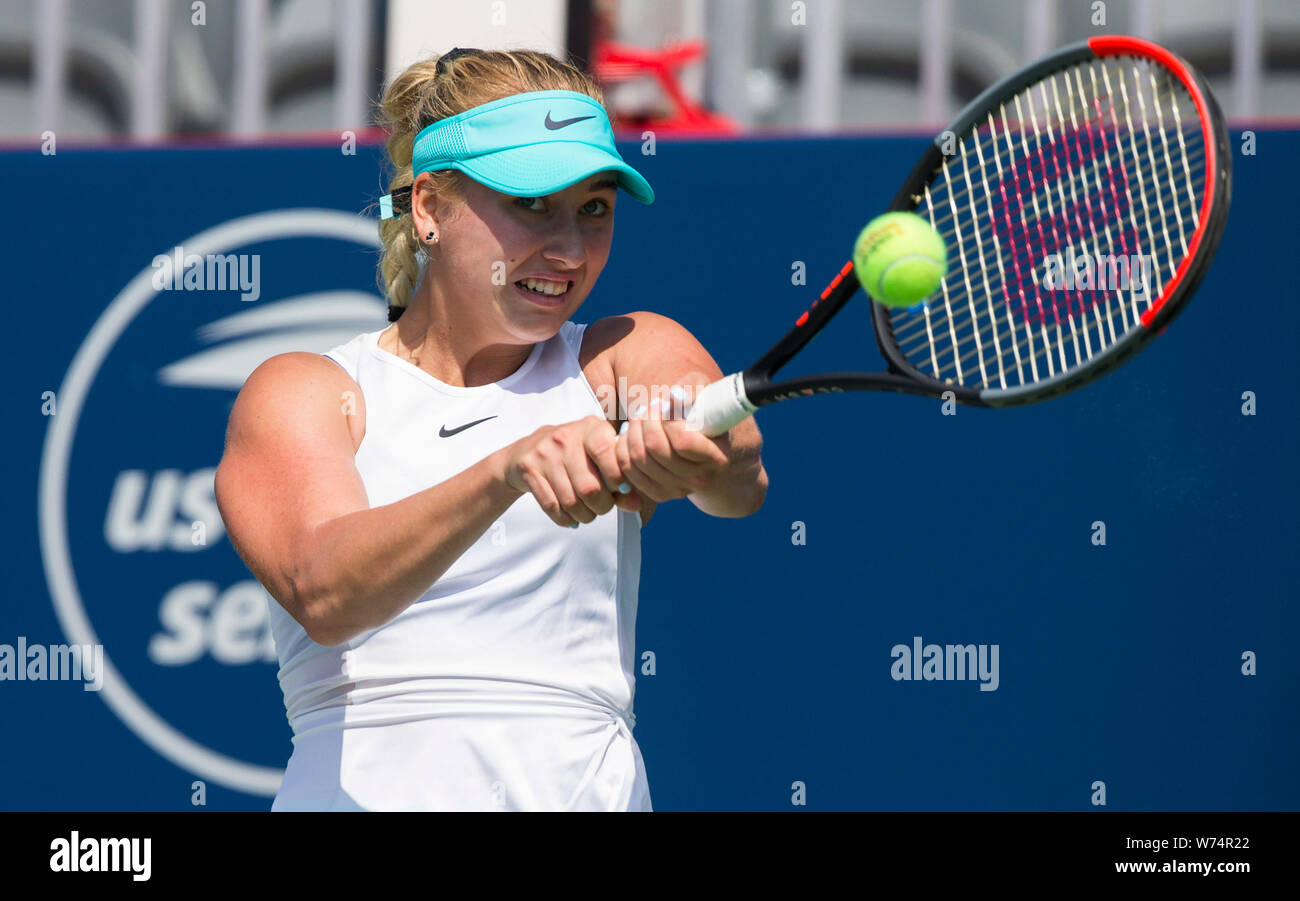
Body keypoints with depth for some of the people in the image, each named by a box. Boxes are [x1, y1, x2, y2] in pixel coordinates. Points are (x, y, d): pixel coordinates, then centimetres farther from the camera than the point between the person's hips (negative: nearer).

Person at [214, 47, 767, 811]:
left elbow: (743, 481, -8)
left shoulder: (625, 360, 13)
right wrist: (510, 470, -28)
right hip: (364, 792, -1)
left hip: (586, 789, 2)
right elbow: (324, 592, -12)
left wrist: (698, 449, -32)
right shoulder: (300, 395, 8)